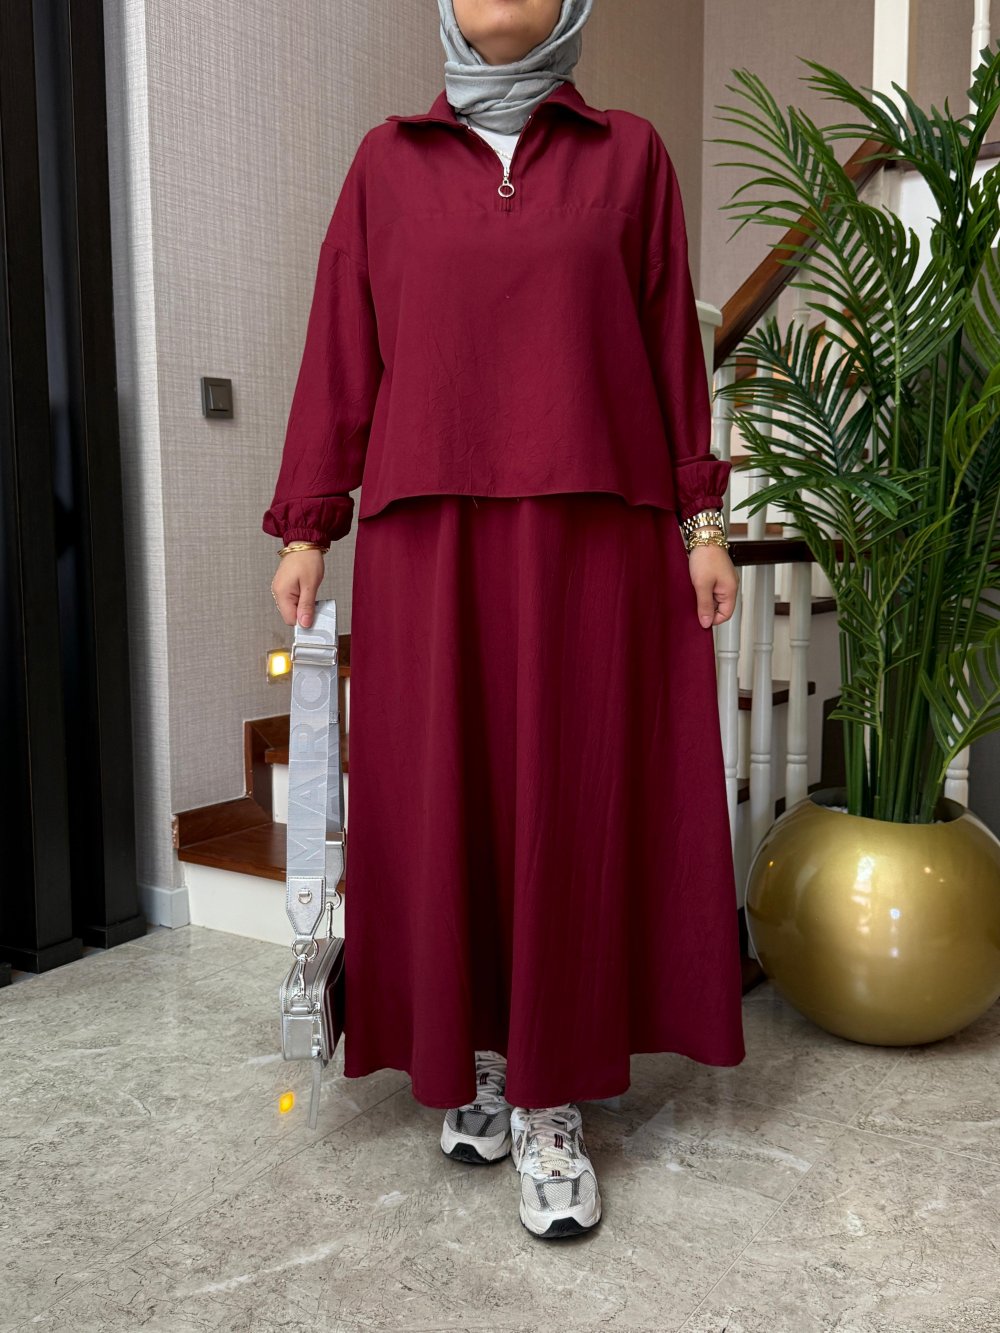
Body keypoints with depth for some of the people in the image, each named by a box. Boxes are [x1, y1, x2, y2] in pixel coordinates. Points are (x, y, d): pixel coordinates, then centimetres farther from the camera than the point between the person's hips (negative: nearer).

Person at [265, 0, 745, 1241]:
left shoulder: (628, 153, 12)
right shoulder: (387, 160, 12)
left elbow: (673, 344, 9)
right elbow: (341, 351, 9)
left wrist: (702, 519, 4)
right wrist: (306, 528, 5)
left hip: (593, 534, 0)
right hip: (428, 535, 1)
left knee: (573, 799, 1)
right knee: (442, 799, 4)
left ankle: (549, 1101, 13)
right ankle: (473, 1056, 23)